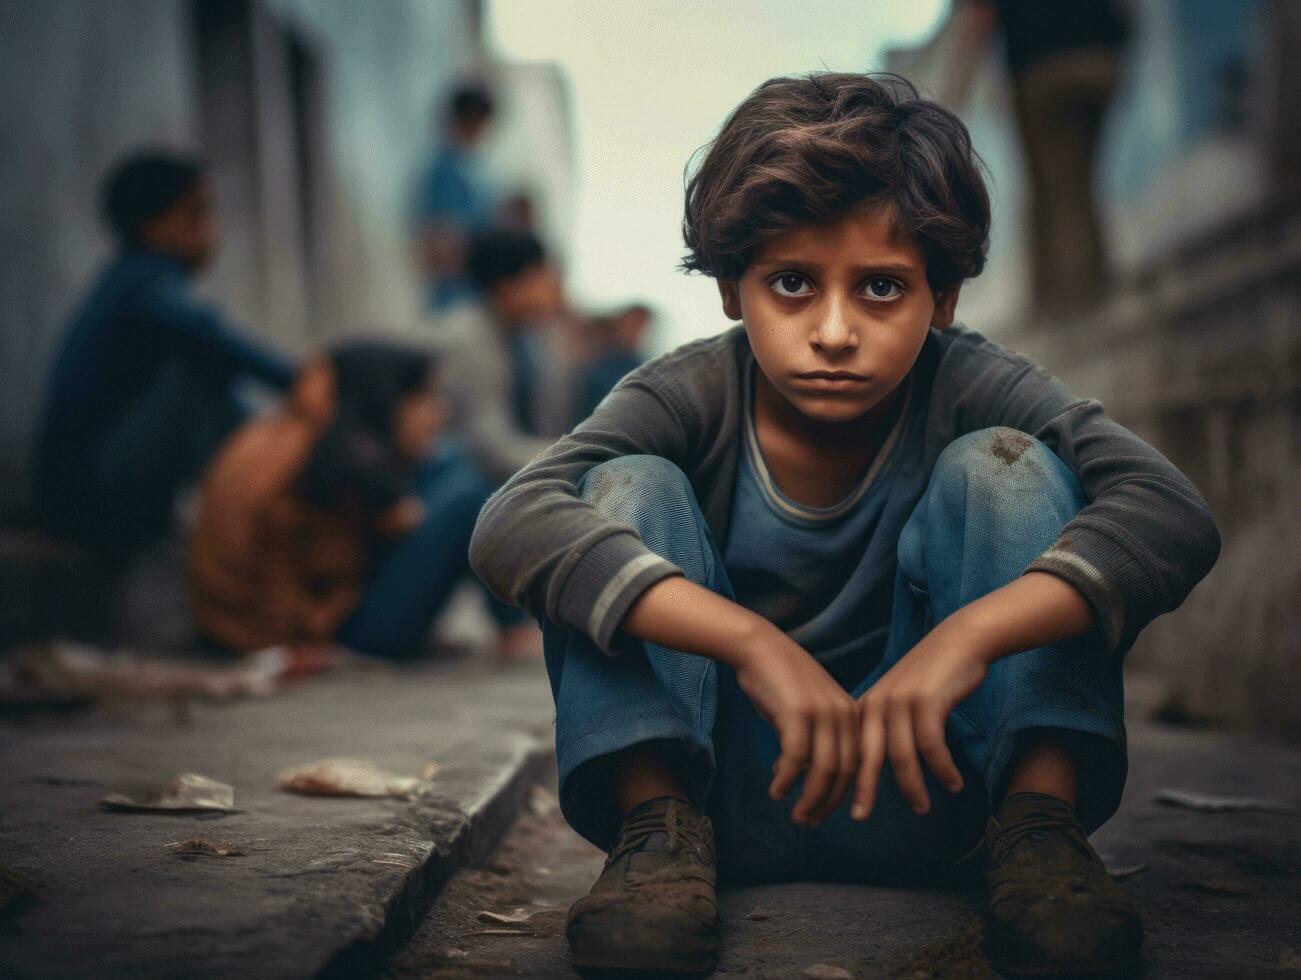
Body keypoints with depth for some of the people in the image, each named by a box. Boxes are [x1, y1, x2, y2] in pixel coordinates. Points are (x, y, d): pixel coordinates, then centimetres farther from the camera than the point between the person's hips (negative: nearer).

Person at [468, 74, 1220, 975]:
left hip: (920, 786, 0)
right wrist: (754, 644, -42)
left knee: (1004, 466, -17)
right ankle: (657, 830, -20)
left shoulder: (967, 389, -10)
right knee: (628, 488, -18)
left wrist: (970, 632, -42)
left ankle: (1040, 825, -18)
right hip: (731, 792, 0)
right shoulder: (694, 397, -11)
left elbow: (1175, 514, -25)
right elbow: (511, 526, -30)